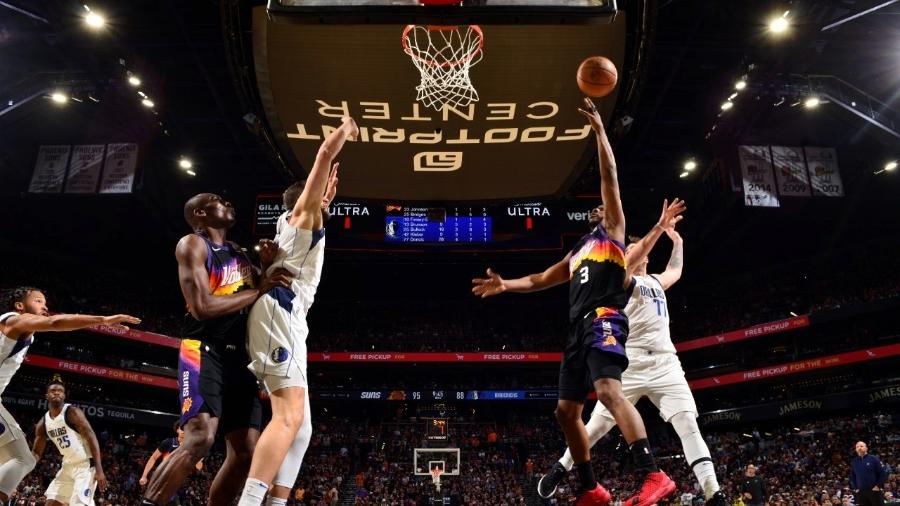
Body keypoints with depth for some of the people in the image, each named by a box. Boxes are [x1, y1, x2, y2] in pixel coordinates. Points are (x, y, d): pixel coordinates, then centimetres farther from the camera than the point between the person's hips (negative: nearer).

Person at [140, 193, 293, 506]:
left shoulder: (239, 253, 19)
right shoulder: (192, 244, -3)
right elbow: (202, 307, -16)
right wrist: (259, 290, -14)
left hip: (238, 357, 8)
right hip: (204, 352, -8)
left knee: (245, 451, 3)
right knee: (200, 439, -26)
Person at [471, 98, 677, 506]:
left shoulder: (613, 231, 14)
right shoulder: (577, 252, 33)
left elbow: (609, 178, 3)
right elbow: (540, 280, 36)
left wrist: (600, 131, -3)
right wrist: (505, 284, 23)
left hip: (603, 320, -8)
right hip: (579, 328, 8)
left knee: (608, 390, -30)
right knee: (566, 410, 6)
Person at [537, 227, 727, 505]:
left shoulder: (655, 282, 27)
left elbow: (675, 272, 47)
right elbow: (631, 261, -14)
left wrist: (677, 241, 48)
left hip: (665, 364, 5)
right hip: (630, 364, -5)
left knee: (689, 426, -9)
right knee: (598, 425, -2)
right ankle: (561, 467, 19)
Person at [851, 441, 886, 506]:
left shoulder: (874, 459, 0)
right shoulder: (854, 462, 10)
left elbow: (882, 474, -1)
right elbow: (852, 477, 16)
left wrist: (878, 486, -8)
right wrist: (855, 488, 6)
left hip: (874, 491, -3)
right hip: (860, 493, 3)